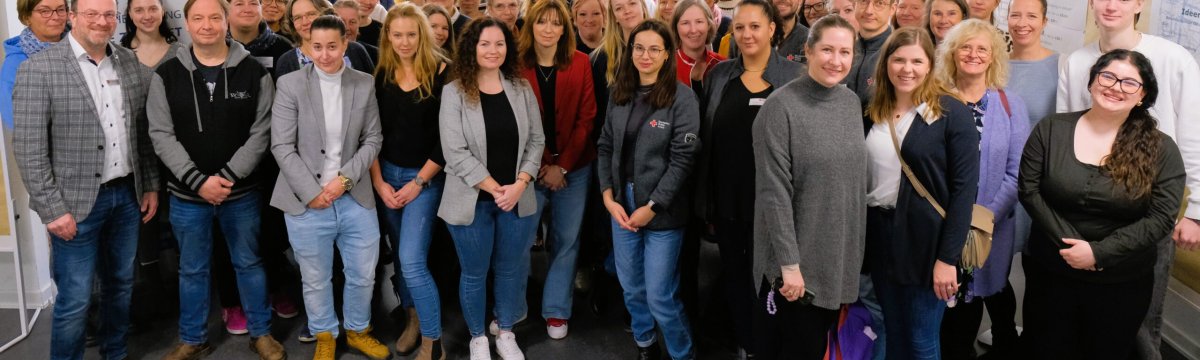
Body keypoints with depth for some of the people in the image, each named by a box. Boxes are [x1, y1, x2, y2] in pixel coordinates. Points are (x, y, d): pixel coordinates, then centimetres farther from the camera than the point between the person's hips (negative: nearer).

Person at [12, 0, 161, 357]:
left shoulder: (132, 64, 4)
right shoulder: (39, 69, -11)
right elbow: (28, 149, -12)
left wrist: (151, 185, 9)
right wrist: (52, 208, -14)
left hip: (128, 194, 5)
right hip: (77, 203, -5)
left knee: (121, 284, 18)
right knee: (75, 300, 2)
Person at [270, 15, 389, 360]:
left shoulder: (364, 84, 2)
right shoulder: (290, 84, -6)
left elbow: (373, 139, 4)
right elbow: (282, 146, -7)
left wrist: (345, 178, -9)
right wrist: (312, 192, -12)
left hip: (355, 198, 2)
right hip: (307, 201, -2)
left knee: (363, 275, 13)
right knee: (316, 280, 12)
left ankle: (358, 331, 37)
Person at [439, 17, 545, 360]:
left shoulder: (522, 89, 2)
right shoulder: (454, 92, -8)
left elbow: (536, 140, 3)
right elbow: (455, 152, -13)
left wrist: (519, 184, -11)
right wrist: (495, 189, -15)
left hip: (518, 197, 3)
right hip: (472, 200, -3)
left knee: (511, 270, 15)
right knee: (474, 274, 11)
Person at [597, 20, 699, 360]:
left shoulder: (682, 97, -11)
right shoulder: (620, 93, 5)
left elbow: (681, 159, -13)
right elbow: (605, 147, 7)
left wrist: (652, 207, -15)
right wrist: (608, 196, -5)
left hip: (662, 210, -5)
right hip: (621, 203, 5)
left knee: (659, 295, 0)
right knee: (631, 287, 17)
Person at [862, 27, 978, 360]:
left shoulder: (952, 113, -9)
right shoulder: (873, 113, 7)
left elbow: (964, 189, -12)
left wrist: (948, 257, -16)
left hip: (925, 240, -5)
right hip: (880, 235, 5)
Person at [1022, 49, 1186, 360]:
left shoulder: (1161, 149, -6)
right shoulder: (1050, 130, -4)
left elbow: (1161, 219, -12)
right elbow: (1029, 190, -8)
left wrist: (1098, 252, -19)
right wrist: (1067, 242, -17)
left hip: (1123, 285, 0)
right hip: (1050, 275, 1)